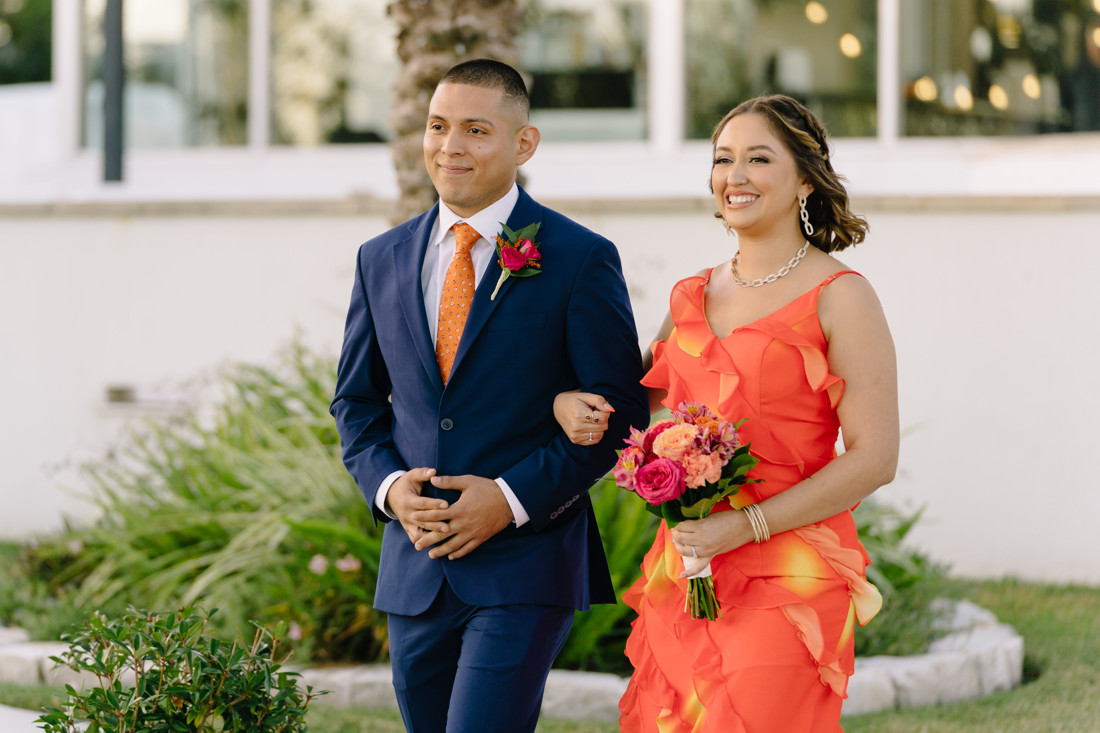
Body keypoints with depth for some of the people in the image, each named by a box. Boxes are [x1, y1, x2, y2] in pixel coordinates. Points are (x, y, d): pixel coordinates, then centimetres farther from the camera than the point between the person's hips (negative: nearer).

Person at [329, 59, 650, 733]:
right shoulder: (383, 261, 10)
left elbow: (619, 411, -6)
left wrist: (513, 498, -15)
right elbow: (356, 400, 17)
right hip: (416, 570, 5)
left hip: (525, 565, -5)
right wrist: (388, 485, -3)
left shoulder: (580, 260, -5)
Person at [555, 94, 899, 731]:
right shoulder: (693, 296, 13)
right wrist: (568, 404, 6)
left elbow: (874, 458, -11)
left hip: (789, 586, -6)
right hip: (683, 577, 6)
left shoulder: (839, 298, -5)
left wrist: (745, 525, -16)